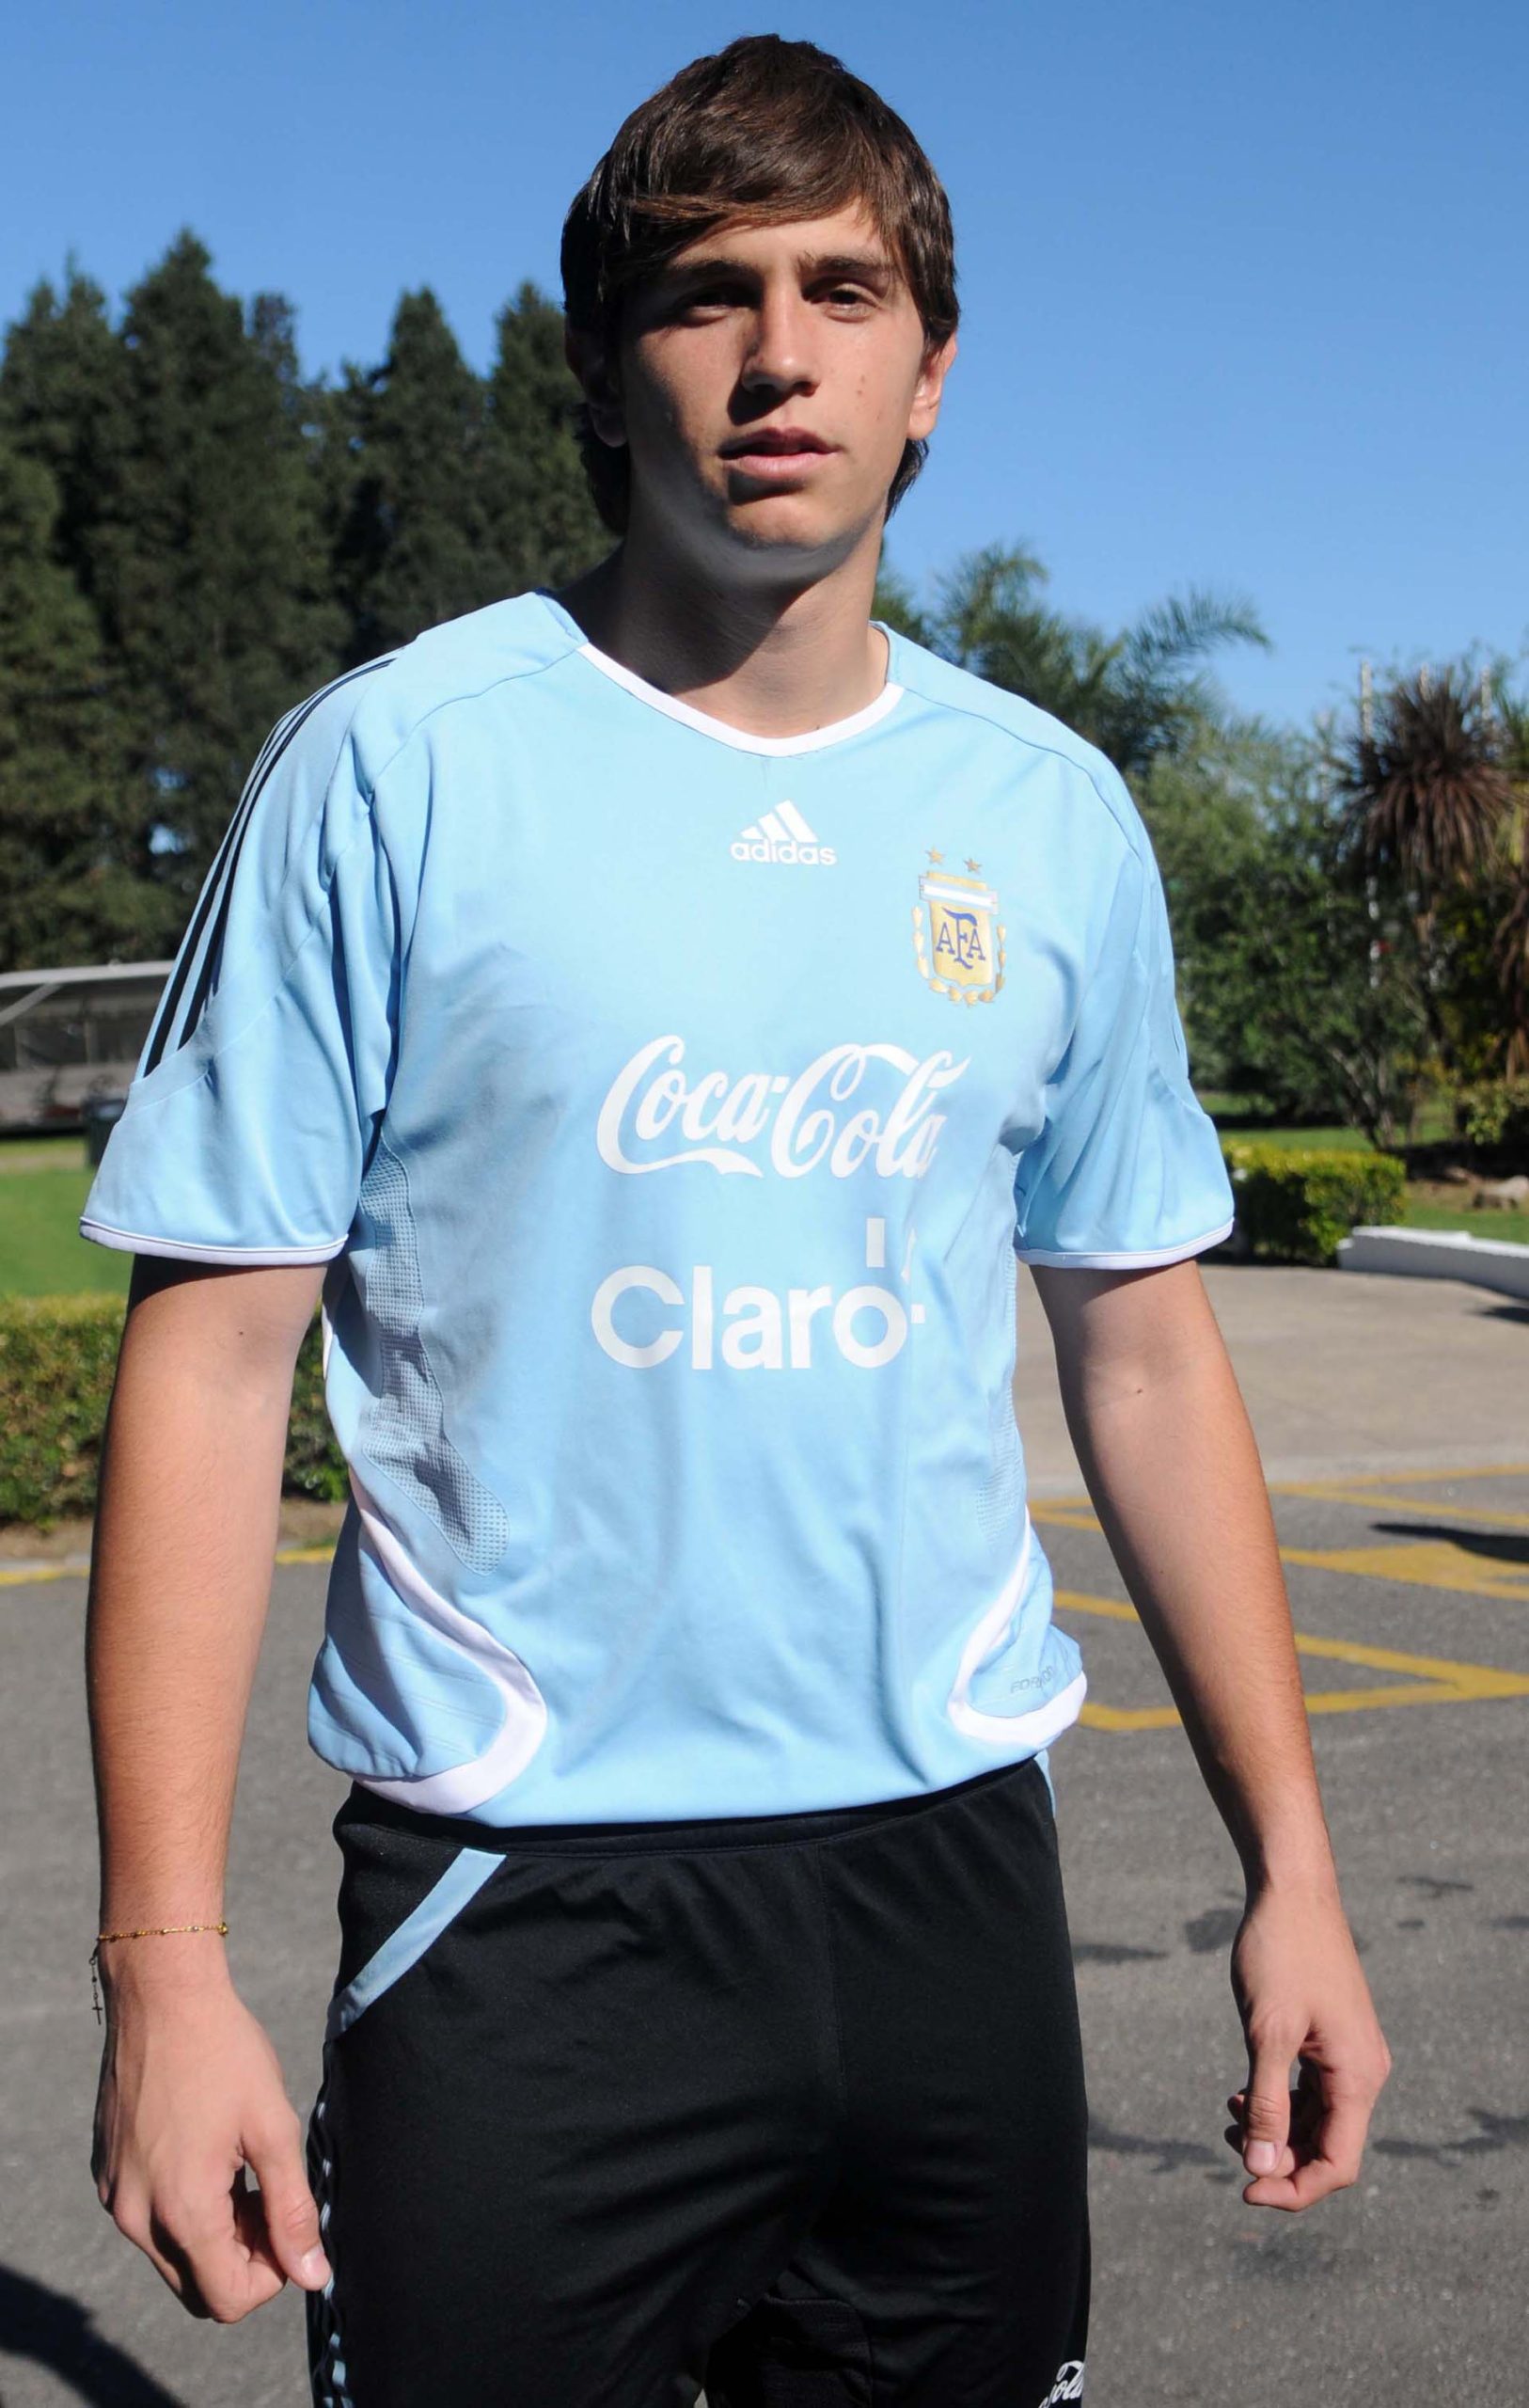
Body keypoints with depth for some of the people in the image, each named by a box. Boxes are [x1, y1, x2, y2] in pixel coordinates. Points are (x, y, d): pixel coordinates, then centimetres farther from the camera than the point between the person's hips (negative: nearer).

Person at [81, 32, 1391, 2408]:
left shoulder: (1055, 814, 5)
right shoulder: (396, 765, -6)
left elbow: (1146, 1350, 10)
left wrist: (1290, 1861, 8)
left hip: (951, 1857, 4)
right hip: (527, 1895, -3)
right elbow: (216, 1351, -7)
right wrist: (166, 1958, -12)